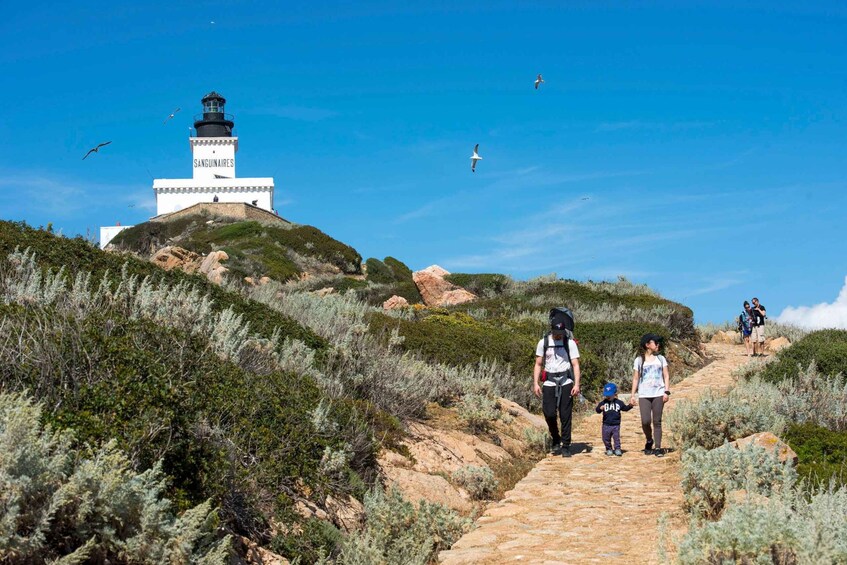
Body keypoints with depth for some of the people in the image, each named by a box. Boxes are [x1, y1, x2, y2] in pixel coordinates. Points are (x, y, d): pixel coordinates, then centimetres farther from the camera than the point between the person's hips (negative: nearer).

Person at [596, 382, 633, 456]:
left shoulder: (619, 403, 2)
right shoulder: (603, 402, -2)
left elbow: (625, 408, 14)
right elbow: (597, 410, -7)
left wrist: (630, 406, -3)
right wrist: (600, 408, -29)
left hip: (616, 425, 0)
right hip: (606, 425, 0)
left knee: (616, 437, -1)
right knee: (606, 438, 6)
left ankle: (617, 449, 10)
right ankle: (609, 449, 23)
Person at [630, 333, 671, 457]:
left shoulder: (661, 359, 10)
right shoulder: (639, 360, 7)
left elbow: (666, 376, 9)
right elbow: (635, 378, 9)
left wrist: (667, 392, -3)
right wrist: (632, 395, 3)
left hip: (658, 394, 1)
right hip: (644, 395, -1)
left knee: (657, 422, -1)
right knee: (645, 421, -10)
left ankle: (658, 448, 2)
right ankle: (649, 441, 17)